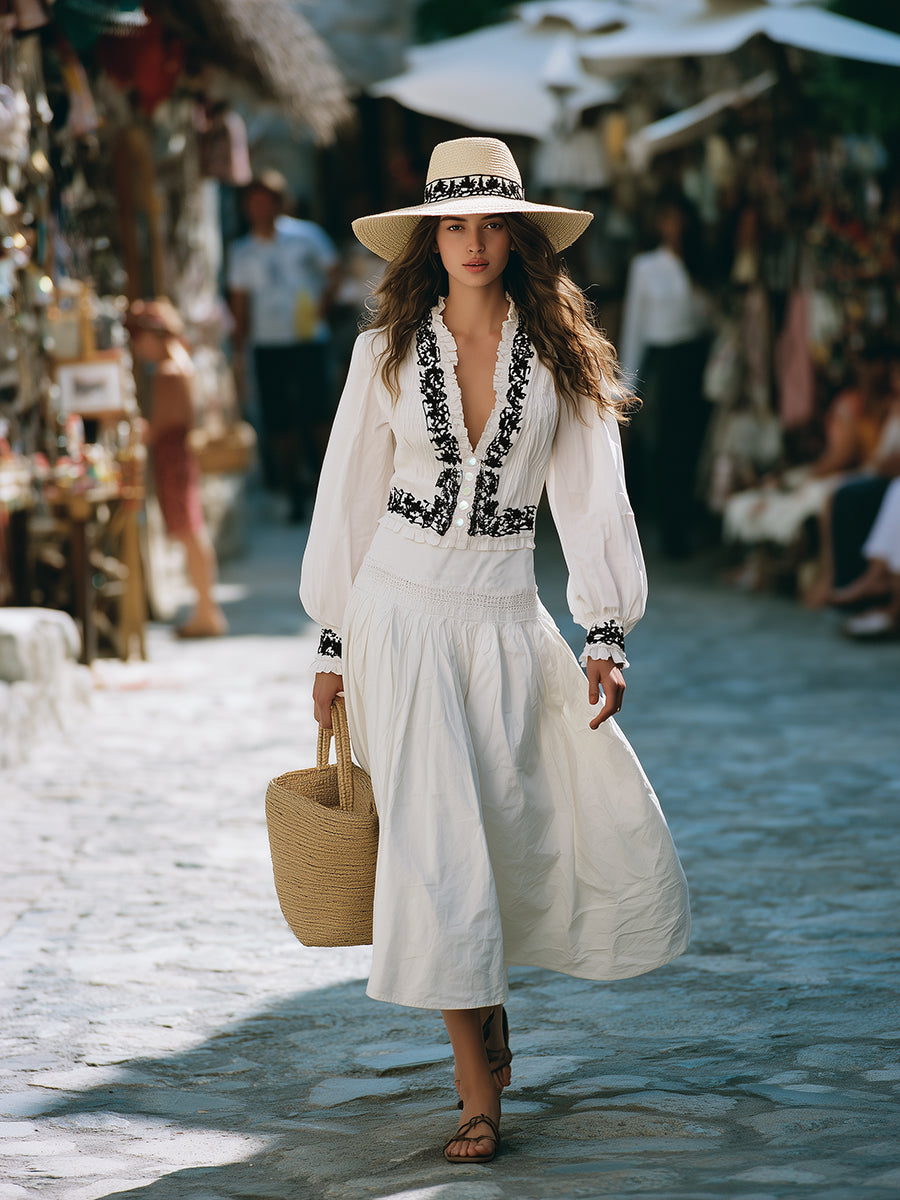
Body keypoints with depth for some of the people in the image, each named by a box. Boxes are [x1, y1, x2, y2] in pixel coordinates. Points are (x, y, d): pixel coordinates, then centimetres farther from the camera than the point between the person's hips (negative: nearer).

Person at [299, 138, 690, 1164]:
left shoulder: (558, 357, 2)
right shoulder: (386, 352, 1)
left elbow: (591, 497, 1)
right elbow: (350, 498, 6)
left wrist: (607, 635, -7)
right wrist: (333, 645, 6)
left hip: (508, 619, 2)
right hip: (402, 614, -2)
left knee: (608, 824, -1)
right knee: (437, 839, -10)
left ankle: (484, 976, 26)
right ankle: (480, 1094, -3)